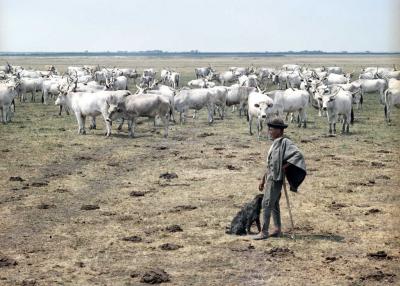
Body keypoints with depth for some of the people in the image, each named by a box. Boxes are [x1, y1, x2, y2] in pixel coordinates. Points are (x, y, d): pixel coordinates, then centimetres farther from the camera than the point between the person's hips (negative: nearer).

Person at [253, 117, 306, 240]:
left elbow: (298, 155, -26)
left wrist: (285, 166, -21)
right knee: (274, 204, 14)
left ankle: (264, 231, -6)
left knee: (267, 203, -9)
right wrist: (263, 180, 20)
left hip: (276, 178, -9)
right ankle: (278, 229, 21)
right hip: (270, 178, 9)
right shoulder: (275, 144, 13)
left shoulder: (285, 143, -14)